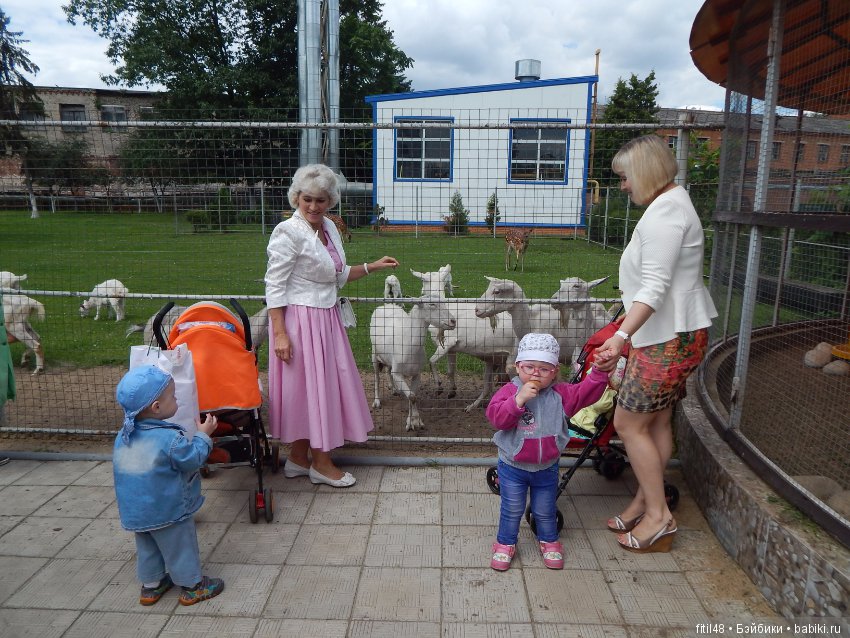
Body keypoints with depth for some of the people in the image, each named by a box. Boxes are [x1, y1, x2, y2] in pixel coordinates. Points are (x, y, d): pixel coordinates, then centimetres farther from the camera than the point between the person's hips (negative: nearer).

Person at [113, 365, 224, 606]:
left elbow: (124, 467, 9)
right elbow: (194, 459, -17)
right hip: (168, 511, -7)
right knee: (180, 548, 11)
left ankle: (151, 585, 39)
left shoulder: (123, 437, -4)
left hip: (135, 512, 7)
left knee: (147, 549, 24)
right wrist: (203, 434, -5)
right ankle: (193, 586, 25)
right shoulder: (170, 438, -28)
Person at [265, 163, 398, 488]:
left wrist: (372, 267, 12)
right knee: (311, 385, 2)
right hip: (300, 319, -8)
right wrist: (280, 333, -20)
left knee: (324, 385, 14)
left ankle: (299, 457, 28)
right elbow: (274, 286, -16)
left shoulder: (329, 228, 8)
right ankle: (321, 463, 18)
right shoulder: (288, 232, -16)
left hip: (326, 318, 9)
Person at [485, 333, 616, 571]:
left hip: (547, 467, 2)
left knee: (546, 511, 19)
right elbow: (496, 417, -27)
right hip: (513, 465, -2)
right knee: (512, 510, 11)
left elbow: (585, 393, -16)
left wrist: (599, 373, -31)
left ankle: (549, 541, 44)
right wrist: (519, 399, -37)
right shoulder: (510, 390, -15)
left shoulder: (560, 395, -6)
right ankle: (505, 543, 33)